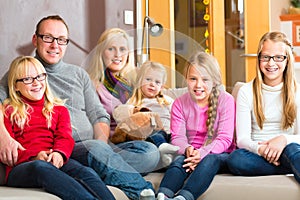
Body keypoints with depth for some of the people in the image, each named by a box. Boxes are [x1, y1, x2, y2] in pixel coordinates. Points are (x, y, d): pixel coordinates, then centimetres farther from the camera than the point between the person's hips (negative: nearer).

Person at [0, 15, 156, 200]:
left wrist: (101, 145, -2)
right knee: (95, 149, -37)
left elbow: (99, 115, 19)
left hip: (94, 146, 5)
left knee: (150, 153, -20)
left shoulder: (79, 74, 25)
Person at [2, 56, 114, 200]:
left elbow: (65, 137, 12)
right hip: (21, 167, -3)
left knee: (86, 172, -32)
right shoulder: (8, 112, 18)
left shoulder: (59, 109, 28)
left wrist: (59, 152, -15)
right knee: (41, 167, -41)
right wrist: (34, 156, -15)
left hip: (54, 161, 3)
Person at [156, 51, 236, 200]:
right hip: (191, 154, 3)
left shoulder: (226, 100, -4)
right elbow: (177, 136, 0)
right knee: (179, 160, -30)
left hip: (219, 154, -2)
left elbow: (224, 139, -10)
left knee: (209, 160, -35)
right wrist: (187, 149, -25)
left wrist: (203, 153, -27)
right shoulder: (180, 103, 5)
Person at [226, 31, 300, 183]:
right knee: (234, 159, -33)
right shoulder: (246, 92, 6)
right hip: (256, 153, 1)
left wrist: (285, 139, -22)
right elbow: (242, 139, 0)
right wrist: (260, 149, -23)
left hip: (287, 151, -1)